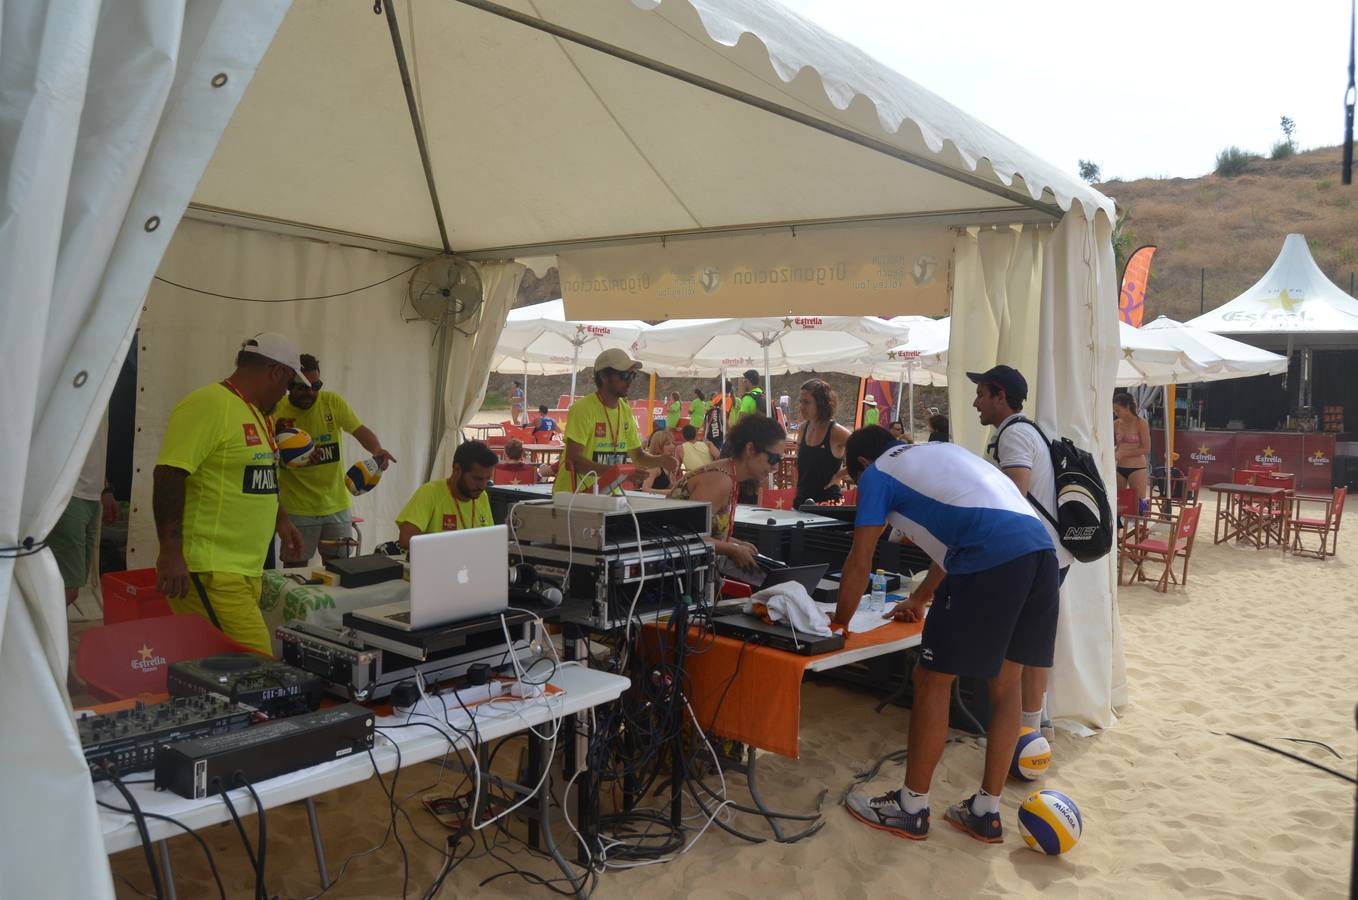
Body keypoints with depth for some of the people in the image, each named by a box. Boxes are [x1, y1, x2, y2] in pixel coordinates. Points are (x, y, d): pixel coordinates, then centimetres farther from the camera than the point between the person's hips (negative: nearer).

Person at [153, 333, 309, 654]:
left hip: (247, 568, 9)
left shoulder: (256, 412, 18)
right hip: (210, 571, -9)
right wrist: (171, 553, -22)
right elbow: (169, 476, -20)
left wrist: (281, 519, 21)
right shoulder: (208, 405, -13)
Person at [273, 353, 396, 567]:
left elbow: (360, 430, -7)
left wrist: (377, 450, -27)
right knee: (295, 569, 5)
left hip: (336, 503, 2)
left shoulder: (333, 402, -2)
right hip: (298, 508, -2)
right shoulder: (277, 411, -8)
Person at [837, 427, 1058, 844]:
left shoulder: (877, 474, 12)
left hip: (990, 560, -8)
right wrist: (918, 599, 52)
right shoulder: (939, 453, 34)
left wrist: (838, 624, 23)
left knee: (933, 680, 6)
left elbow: (859, 564, 9)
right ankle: (985, 812, 27)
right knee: (1004, 684, 17)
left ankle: (911, 809, 18)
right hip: (1040, 550, 8)